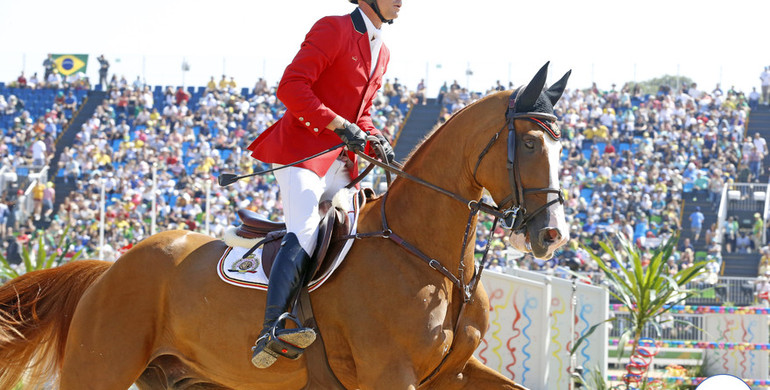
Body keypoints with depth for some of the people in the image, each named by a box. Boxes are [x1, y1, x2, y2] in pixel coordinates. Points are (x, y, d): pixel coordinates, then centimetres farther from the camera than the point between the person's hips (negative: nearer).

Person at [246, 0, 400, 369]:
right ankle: (271, 330, -40)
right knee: (304, 232, -27)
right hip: (303, 150, -10)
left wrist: (375, 140, 6)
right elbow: (291, 87, -16)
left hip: (341, 160, 10)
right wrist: (341, 126, -22)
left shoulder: (381, 52, 19)